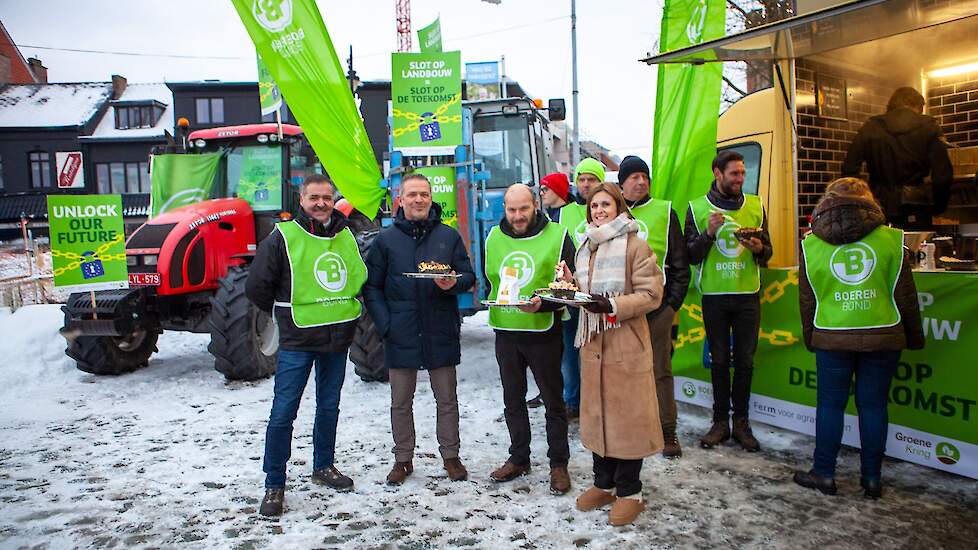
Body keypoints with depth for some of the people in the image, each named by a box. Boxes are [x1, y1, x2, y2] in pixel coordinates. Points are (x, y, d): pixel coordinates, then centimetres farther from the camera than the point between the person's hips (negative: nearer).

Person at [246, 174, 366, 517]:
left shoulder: (346, 237, 7)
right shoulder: (283, 237, -9)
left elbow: (360, 279, 22)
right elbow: (256, 287, -7)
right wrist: (287, 315, 3)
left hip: (339, 338, 5)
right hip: (297, 341, -5)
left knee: (329, 407, 16)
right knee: (283, 412, -3)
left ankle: (324, 467, 33)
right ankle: (274, 485, 10)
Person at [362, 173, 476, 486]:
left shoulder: (448, 236, 4)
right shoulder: (386, 240, 2)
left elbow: (469, 276, 6)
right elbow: (371, 287, 2)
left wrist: (454, 283, -17)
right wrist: (385, 325, -9)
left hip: (441, 334, 0)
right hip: (401, 336, 0)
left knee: (447, 399, 11)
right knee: (401, 402, 11)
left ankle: (451, 456, 26)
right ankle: (403, 459, 26)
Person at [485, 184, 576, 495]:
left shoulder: (556, 237, -8)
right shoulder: (494, 238, 6)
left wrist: (542, 304, -25)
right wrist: (497, 307, 8)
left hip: (543, 332, -4)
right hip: (505, 332, 5)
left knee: (553, 400, 7)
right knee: (513, 399, 15)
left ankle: (558, 464, 21)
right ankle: (518, 459, 31)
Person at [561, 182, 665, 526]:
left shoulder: (635, 246, -7)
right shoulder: (585, 247, 14)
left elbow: (651, 294, -13)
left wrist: (613, 305, -23)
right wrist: (570, 284, 0)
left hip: (626, 344, -6)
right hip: (593, 343, 7)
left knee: (627, 414, 2)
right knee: (596, 412, 12)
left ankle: (629, 492, 15)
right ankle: (604, 484, 27)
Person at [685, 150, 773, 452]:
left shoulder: (755, 206, 8)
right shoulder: (697, 208, 0)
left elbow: (767, 253, 11)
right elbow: (691, 256, -3)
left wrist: (759, 249, -12)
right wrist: (709, 233, -19)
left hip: (748, 294, 2)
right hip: (714, 295, -2)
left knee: (745, 360, 6)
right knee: (719, 360, 6)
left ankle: (741, 422, 17)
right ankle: (721, 422, 16)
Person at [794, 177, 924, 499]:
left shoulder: (811, 245, 0)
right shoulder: (891, 239, -1)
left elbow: (807, 299, 4)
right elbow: (905, 295, 2)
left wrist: (810, 337, 14)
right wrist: (914, 337, 12)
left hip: (832, 337, 0)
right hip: (883, 336, 1)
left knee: (830, 404, 7)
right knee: (873, 405, 8)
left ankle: (824, 474, 14)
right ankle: (872, 478, 15)